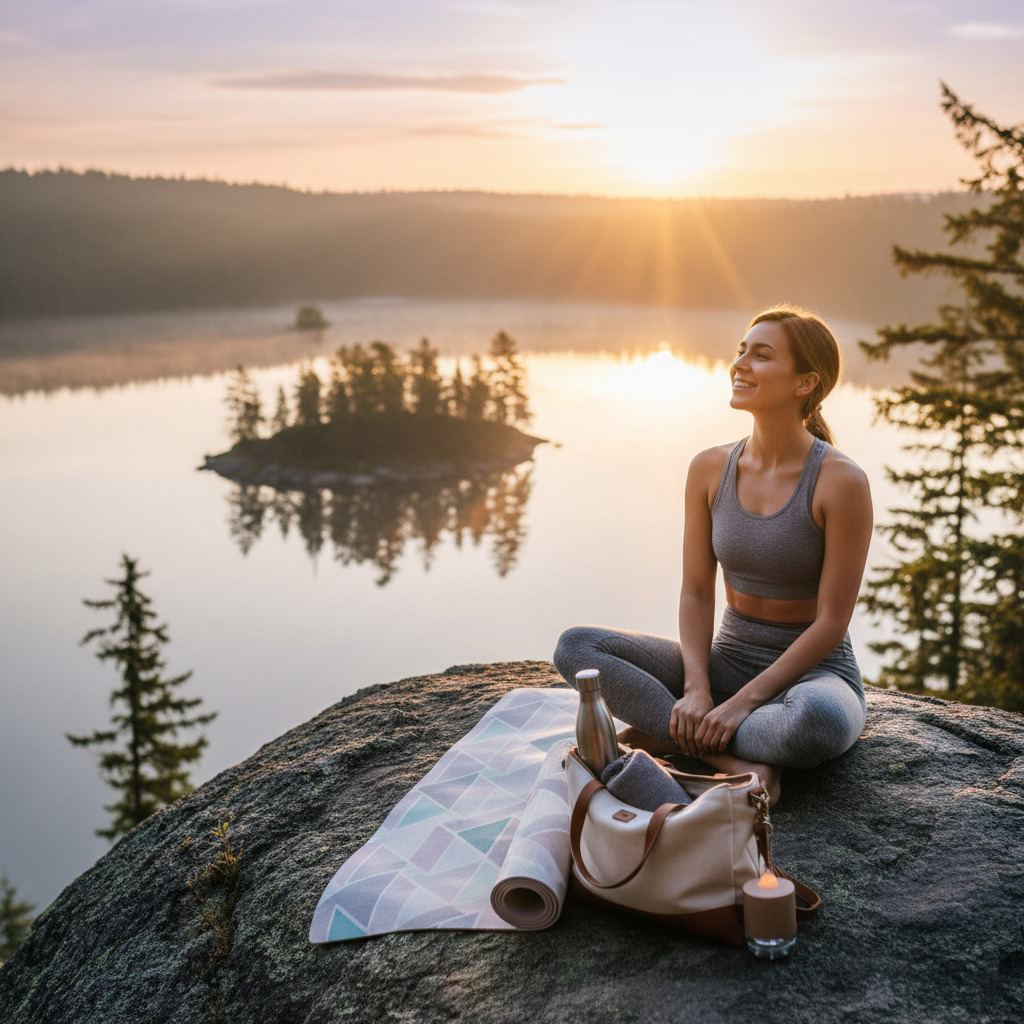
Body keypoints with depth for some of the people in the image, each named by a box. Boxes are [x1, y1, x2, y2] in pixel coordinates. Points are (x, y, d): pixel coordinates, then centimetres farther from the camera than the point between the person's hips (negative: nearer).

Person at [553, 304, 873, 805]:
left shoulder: (841, 481, -16)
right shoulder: (710, 469, -2)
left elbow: (832, 621, -16)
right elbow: (696, 592, -1)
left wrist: (743, 703, -21)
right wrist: (696, 689, -17)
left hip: (814, 671, -4)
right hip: (729, 659, 5)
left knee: (817, 722, -42)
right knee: (576, 646, -15)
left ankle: (674, 736, -16)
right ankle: (738, 760, -21)